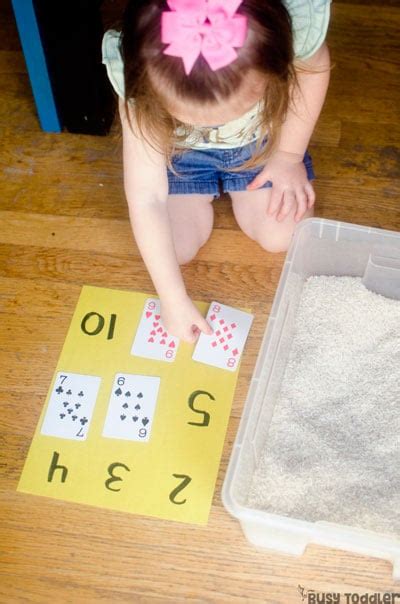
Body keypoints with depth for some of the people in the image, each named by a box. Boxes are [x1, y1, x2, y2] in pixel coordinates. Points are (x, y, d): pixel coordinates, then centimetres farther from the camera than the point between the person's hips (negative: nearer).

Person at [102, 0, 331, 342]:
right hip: (180, 149, -1)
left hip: (263, 138, 1)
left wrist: (290, 154, -9)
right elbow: (146, 198, -31)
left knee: (283, 236, -7)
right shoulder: (141, 72, -39)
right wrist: (174, 299, -27)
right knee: (177, 249, -9)